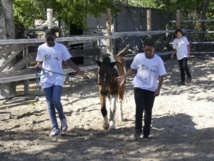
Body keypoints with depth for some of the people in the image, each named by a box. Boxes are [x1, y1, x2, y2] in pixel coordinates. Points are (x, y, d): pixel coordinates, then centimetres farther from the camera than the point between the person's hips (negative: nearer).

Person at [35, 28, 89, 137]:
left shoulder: (61, 47, -3)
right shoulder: (41, 48, 3)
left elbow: (69, 62, -2)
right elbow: (40, 62, 12)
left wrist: (82, 74, -8)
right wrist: (37, 66, -14)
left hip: (58, 78, -2)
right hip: (46, 79, 2)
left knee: (56, 100, -18)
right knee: (50, 104, 1)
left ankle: (62, 117, 12)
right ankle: (55, 128, 8)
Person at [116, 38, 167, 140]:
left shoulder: (158, 60, -10)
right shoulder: (138, 57, -6)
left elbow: (161, 76, -6)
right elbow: (132, 69, 8)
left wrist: (158, 89, -14)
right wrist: (123, 76, -3)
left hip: (151, 89, 0)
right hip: (139, 87, 0)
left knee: (148, 111, 8)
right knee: (139, 109, -13)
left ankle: (146, 134, 20)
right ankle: (138, 130, 4)